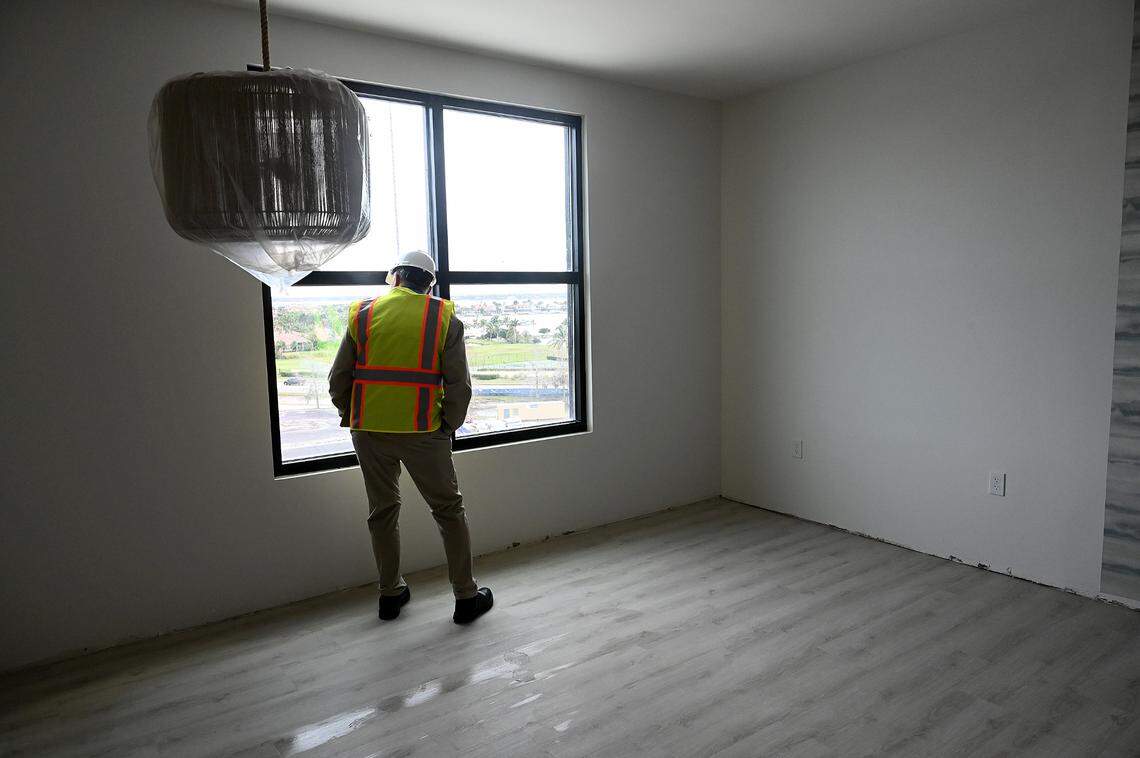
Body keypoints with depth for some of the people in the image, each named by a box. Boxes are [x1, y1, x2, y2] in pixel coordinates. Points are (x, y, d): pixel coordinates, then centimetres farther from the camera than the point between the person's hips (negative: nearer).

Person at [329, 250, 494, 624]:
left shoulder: (363, 314, 4)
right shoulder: (444, 318, -1)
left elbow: (338, 379, 3)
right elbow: (459, 385, -7)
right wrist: (447, 426, 6)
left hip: (369, 432, 2)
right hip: (423, 432, -2)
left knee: (382, 511, 18)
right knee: (449, 510, 11)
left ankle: (390, 594, 29)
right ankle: (466, 596, 17)